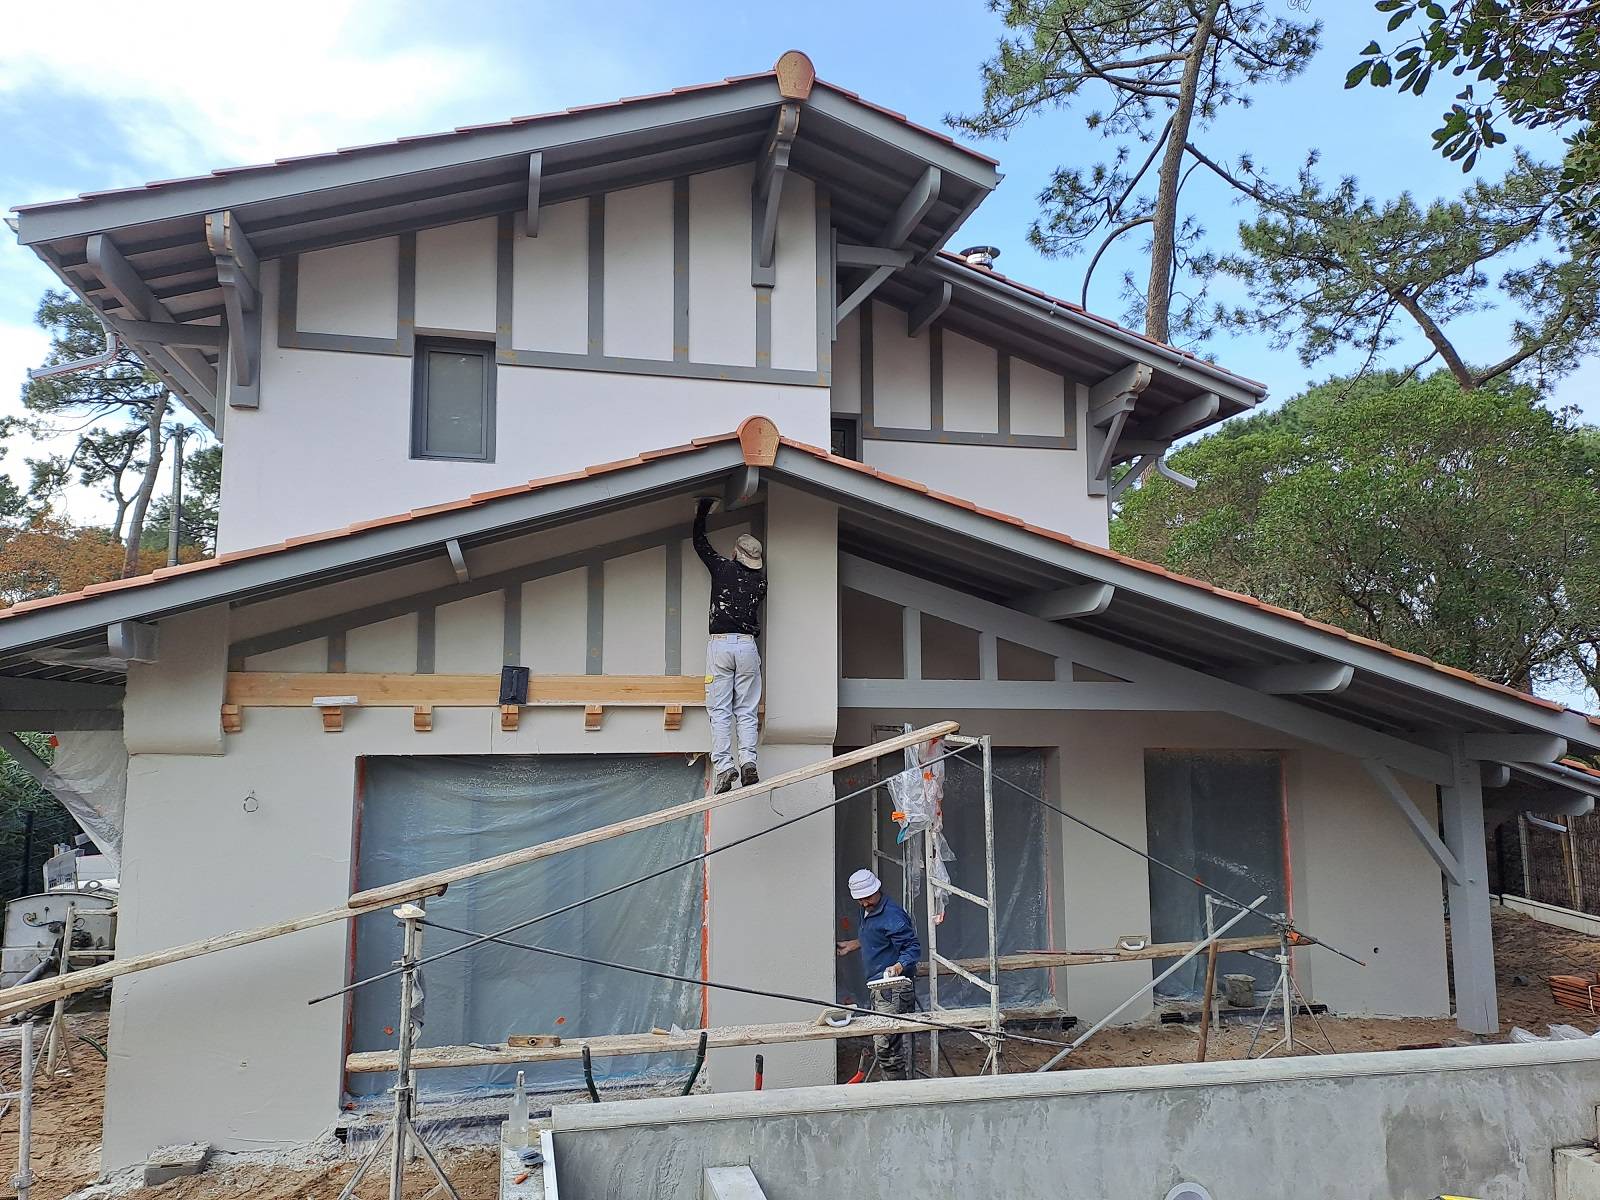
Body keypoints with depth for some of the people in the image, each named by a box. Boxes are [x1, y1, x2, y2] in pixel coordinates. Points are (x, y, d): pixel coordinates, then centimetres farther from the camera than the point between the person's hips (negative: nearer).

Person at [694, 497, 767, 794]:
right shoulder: (760, 580, 12)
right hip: (748, 646, 3)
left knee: (720, 711, -4)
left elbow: (700, 542, 18)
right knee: (747, 711, 5)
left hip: (720, 644, -2)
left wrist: (703, 508, 32)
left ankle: (724, 767, -12)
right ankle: (748, 762, -9)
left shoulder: (723, 567, 5)